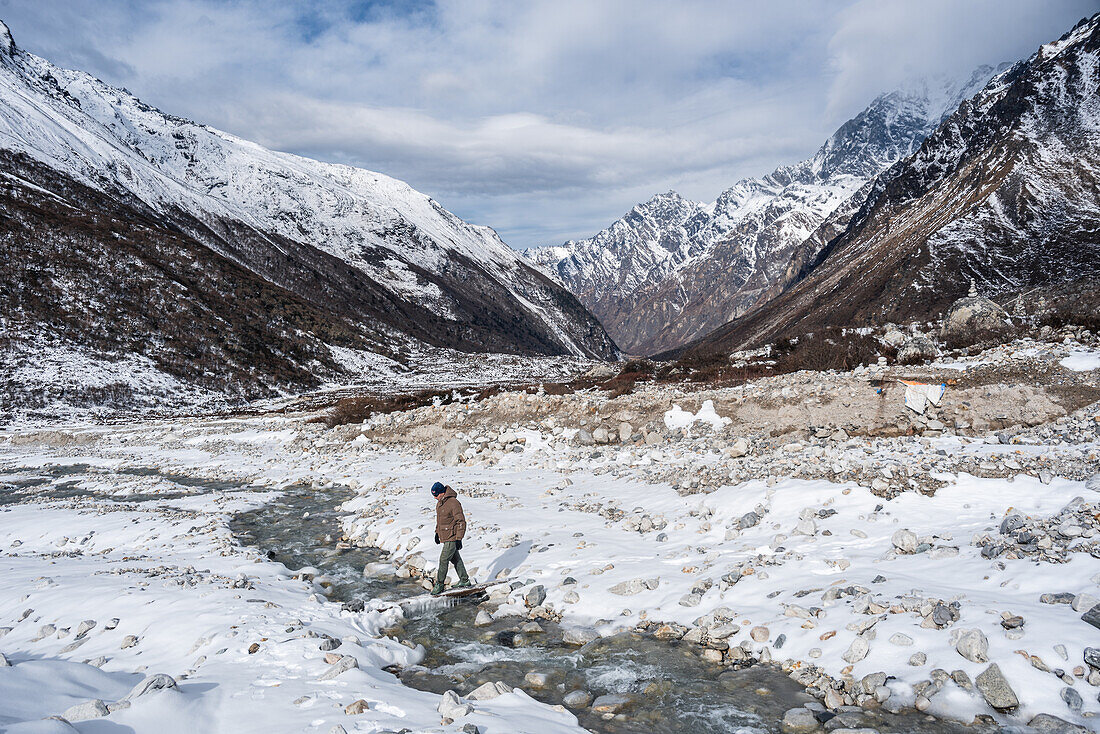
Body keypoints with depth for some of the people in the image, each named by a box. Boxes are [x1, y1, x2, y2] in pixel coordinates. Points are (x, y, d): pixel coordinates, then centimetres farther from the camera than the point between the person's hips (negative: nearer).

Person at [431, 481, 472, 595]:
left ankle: (439, 585, 1)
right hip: (445, 537, 9)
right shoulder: (440, 502, 7)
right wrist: (437, 532, 21)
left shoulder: (453, 503, -21)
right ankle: (464, 581, 24)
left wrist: (459, 539, -20)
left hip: (452, 538, -9)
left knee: (444, 560, -7)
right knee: (455, 559, 15)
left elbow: (461, 522, -20)